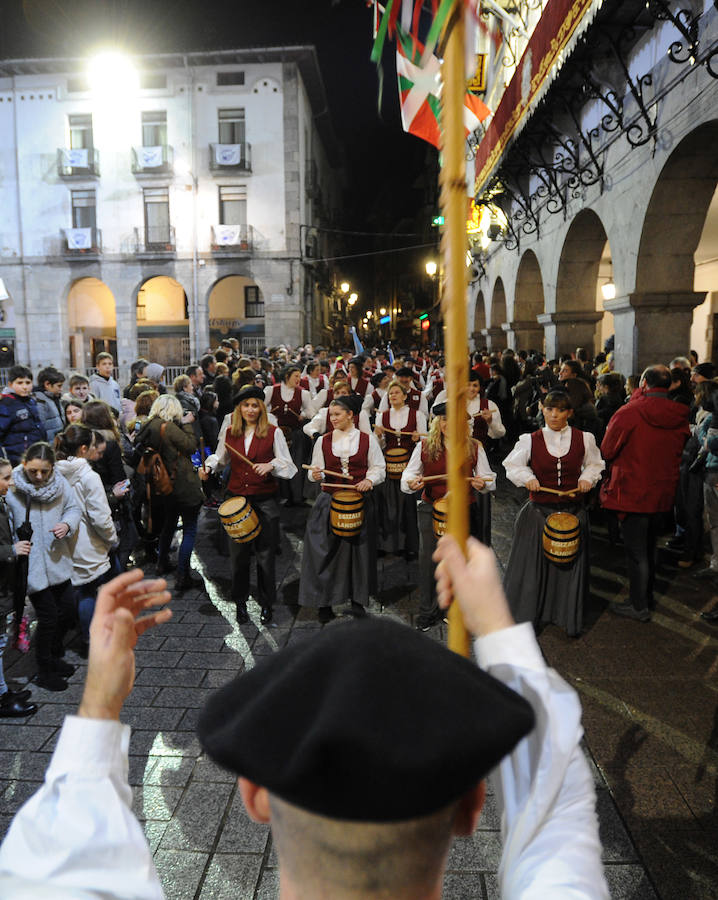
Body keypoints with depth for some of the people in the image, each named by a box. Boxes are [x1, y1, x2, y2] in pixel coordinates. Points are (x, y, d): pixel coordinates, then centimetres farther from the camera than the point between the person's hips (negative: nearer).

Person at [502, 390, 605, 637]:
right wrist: (527, 478, -11)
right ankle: (523, 616, 21)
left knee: (570, 566, 10)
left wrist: (587, 478, -4)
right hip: (538, 512, -1)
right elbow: (513, 465, 7)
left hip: (572, 511, 1)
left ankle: (569, 619, 29)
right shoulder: (530, 440, -4)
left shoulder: (584, 439, -1)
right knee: (531, 564, 5)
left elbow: (594, 464, 15)